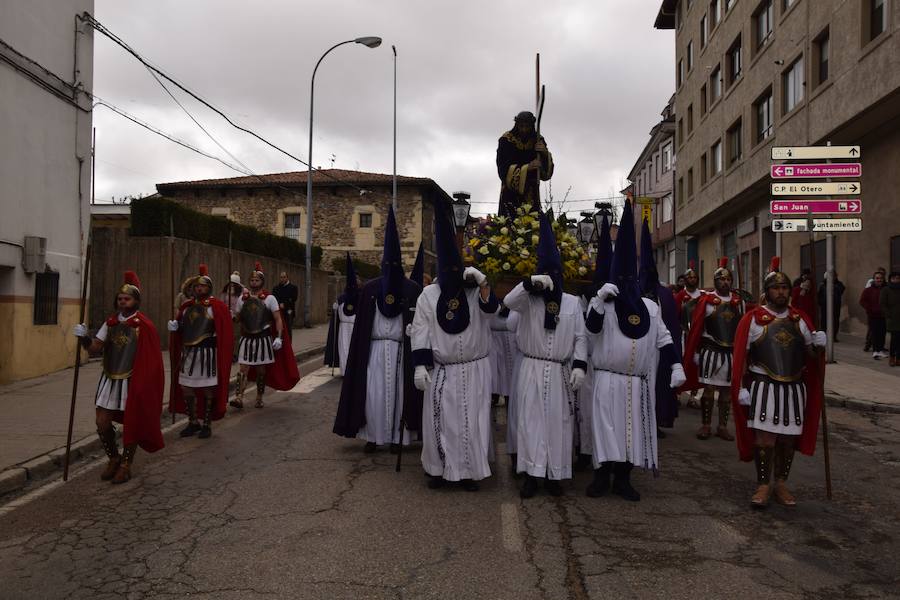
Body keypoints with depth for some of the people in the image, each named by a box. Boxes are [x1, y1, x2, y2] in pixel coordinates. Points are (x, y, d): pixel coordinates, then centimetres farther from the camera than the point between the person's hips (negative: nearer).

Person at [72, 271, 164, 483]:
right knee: (102, 424, 5)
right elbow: (95, 348, 1)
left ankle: (125, 466, 21)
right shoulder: (111, 322, 5)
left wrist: (144, 384, -12)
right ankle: (113, 459, 28)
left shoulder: (144, 325, -11)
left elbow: (150, 359, -10)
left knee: (131, 424, 5)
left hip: (133, 382, -5)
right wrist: (84, 337, -20)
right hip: (110, 380, 5)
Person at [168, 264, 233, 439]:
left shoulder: (217, 307, -7)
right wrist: (174, 325, -3)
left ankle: (207, 424, 17)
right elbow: (179, 328, 19)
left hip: (208, 353, -6)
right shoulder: (187, 306, 10)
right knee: (185, 388, 9)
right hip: (188, 352, 6)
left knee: (208, 389, 4)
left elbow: (225, 332, -11)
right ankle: (193, 422, 25)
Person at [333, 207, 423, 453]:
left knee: (397, 393, 6)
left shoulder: (413, 290, -1)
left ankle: (396, 437, 17)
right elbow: (361, 323, 4)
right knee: (373, 394, 1)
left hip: (400, 350, -1)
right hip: (374, 349, 1)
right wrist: (360, 352, 1)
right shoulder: (369, 289, 4)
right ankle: (373, 436, 14)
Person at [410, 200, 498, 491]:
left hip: (474, 371, 0)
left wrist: (482, 282, -33)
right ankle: (438, 469, 18)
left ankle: (469, 471, 17)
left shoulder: (477, 290, 0)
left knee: (471, 421, 4)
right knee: (439, 420, 4)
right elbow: (420, 331, -2)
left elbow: (491, 307, -19)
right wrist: (420, 365, -9)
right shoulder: (428, 294, -1)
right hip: (440, 371, 0)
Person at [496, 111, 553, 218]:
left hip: (531, 195, 2)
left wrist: (545, 154, -23)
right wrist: (526, 168, -26)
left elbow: (546, 174, -4)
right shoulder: (506, 140, -6)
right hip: (511, 193, -2)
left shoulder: (537, 141, 1)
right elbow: (503, 170, -13)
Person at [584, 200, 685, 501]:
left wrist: (675, 366, 1)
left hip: (637, 382, 3)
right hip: (608, 380, -3)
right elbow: (592, 329, -16)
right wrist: (600, 299, -26)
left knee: (633, 429, 7)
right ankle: (602, 476, 11)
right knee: (606, 427, -1)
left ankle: (623, 479, 19)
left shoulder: (650, 306, 8)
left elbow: (663, 338, 10)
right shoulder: (602, 303, -1)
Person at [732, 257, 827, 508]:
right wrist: (742, 388, -9)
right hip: (764, 388, -4)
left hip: (794, 388, 4)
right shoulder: (753, 318, -4)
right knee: (765, 439, -5)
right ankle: (763, 485, 10)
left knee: (788, 439, 10)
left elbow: (810, 355, 15)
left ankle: (781, 484, 25)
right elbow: (742, 355, -4)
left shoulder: (800, 318, 8)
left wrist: (817, 345, -8)